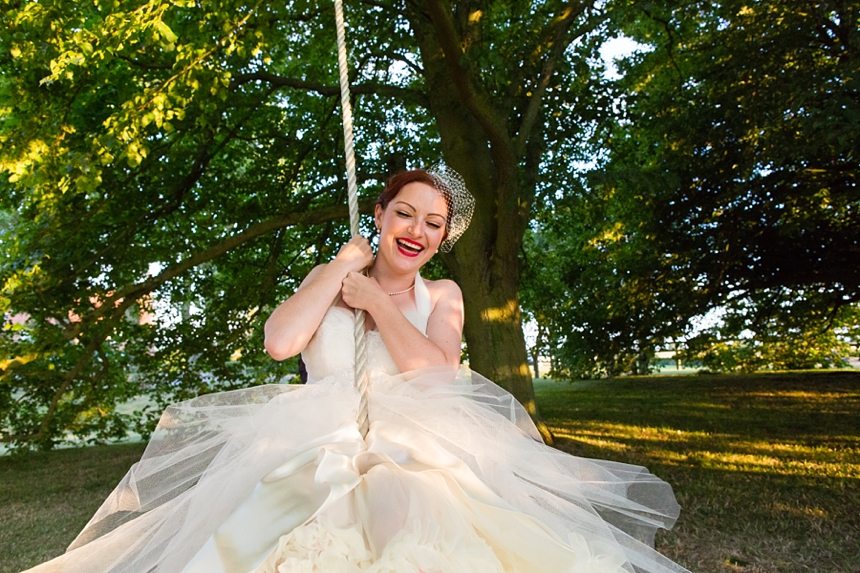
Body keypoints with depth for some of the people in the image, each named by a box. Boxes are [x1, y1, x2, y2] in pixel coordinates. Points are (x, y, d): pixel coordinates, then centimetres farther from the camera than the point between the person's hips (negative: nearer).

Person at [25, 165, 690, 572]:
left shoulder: (442, 295, 14)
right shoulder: (331, 275, 13)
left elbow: (436, 371, -7)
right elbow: (280, 342, -8)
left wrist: (374, 299, -2)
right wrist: (345, 263, -1)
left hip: (421, 452, 0)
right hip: (316, 447, 0)